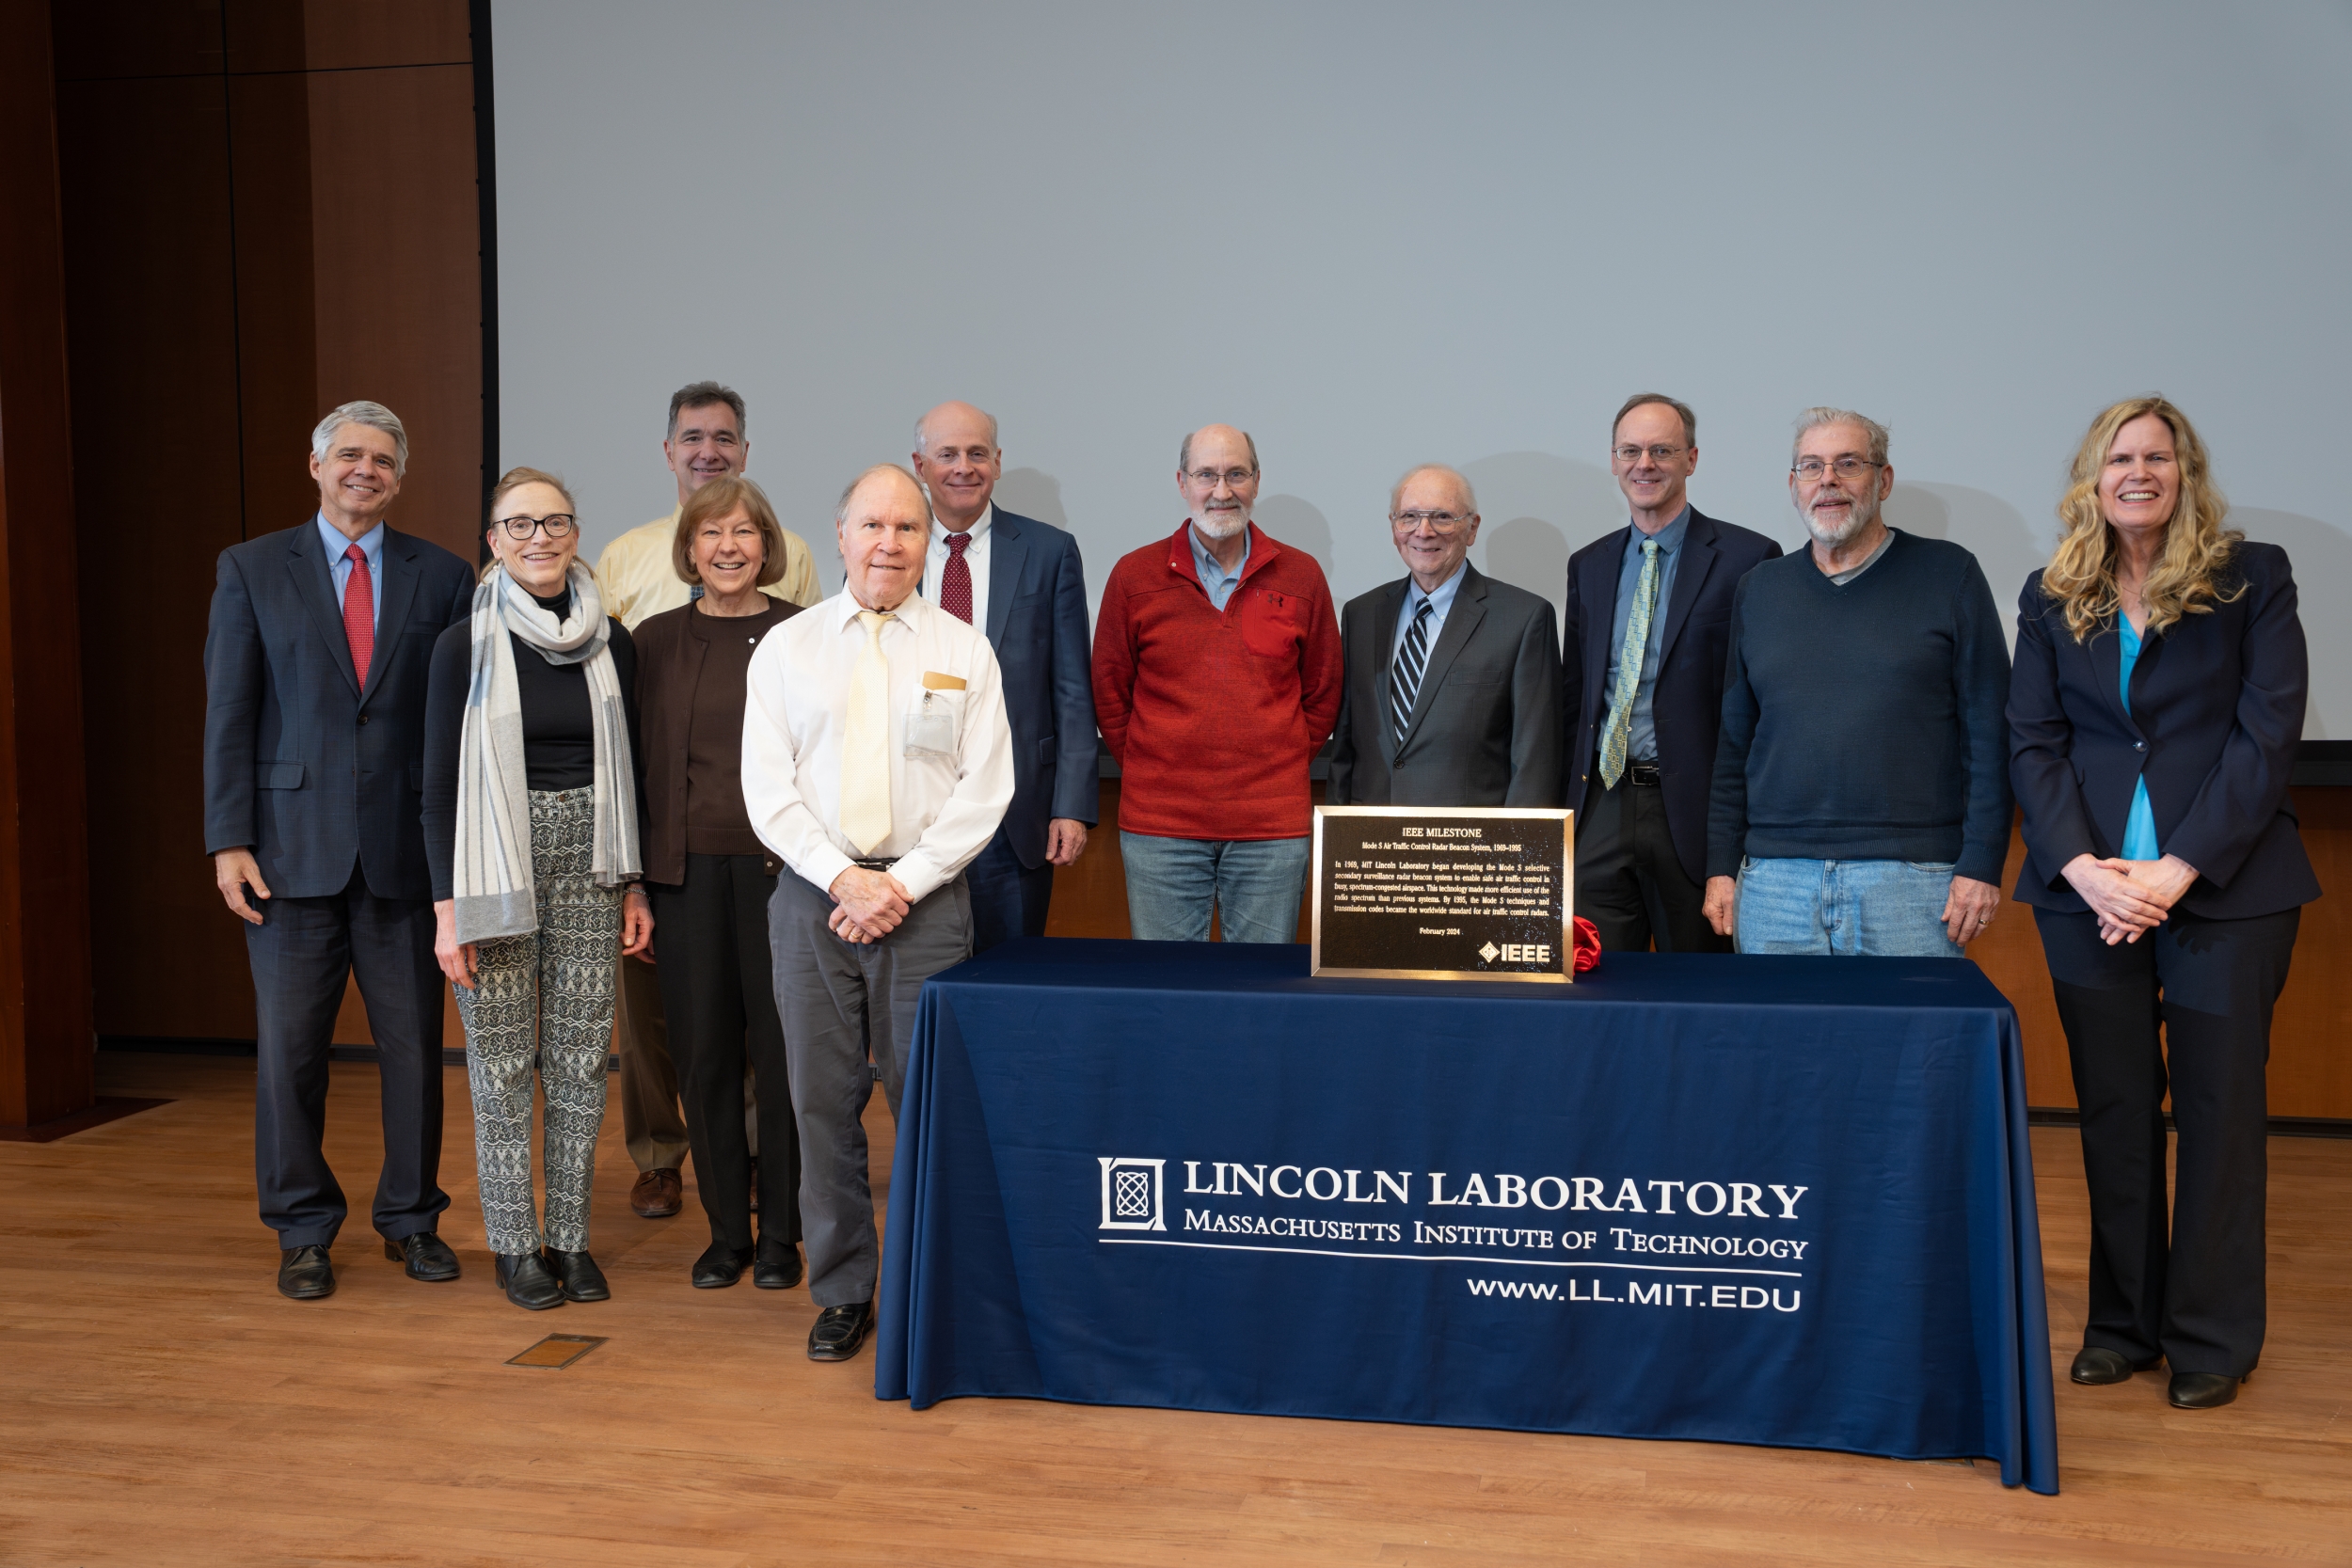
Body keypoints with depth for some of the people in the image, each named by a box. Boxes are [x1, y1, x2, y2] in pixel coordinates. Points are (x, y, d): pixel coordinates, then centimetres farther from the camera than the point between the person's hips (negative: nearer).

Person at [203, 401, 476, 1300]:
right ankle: (302, 1232, 19)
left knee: (415, 1042, 6)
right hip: (293, 846, 0)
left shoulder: (443, 578, 7)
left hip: (408, 849, 1)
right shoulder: (252, 570, 6)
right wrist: (228, 839, -4)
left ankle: (411, 1217, 22)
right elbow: (228, 711, 3)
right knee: (289, 1045, 4)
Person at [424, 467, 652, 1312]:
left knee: (581, 1060, 6)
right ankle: (514, 1245, 15)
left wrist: (634, 884, 9)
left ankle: (571, 1239, 17)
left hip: (588, 863, 3)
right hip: (497, 863, -3)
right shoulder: (466, 645, -3)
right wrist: (447, 904, -8)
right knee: (502, 1061, 3)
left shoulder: (611, 643, 6)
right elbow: (439, 783, -3)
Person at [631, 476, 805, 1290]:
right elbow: (641, 761, 9)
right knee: (703, 1054, 6)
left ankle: (780, 1234, 14)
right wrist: (634, 882, 5)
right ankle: (726, 1231, 19)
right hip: (687, 870, 2)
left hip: (779, 865, -2)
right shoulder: (655, 641, 8)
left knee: (782, 1050, 0)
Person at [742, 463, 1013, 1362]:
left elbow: (984, 789, 0)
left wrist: (903, 883, -10)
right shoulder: (786, 649, 9)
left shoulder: (963, 651, 6)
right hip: (813, 896, 1)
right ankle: (842, 1292, 17)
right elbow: (767, 788, 3)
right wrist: (843, 877, -10)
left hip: (925, 899, -1)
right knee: (823, 1100, 5)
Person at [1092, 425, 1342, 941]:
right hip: (1159, 825, 0)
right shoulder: (1133, 577, 3)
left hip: (1273, 826, 1)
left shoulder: (1301, 575, 5)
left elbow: (1322, 692, 13)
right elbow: (1109, 694, 9)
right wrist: (1152, 772, 6)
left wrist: (1282, 771, 9)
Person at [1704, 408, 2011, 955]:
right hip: (1774, 879, 3)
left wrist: (1981, 865, -8)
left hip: (1912, 875, -3)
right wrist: (1721, 866, 7)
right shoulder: (1758, 590, 13)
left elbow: (1988, 733, -1)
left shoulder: (1947, 575, 3)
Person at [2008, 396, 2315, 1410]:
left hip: (2225, 887, -2)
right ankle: (2122, 1323, 19)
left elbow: (2268, 732, -6)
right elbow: (2033, 744, 5)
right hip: (2089, 887, 3)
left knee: (2218, 1106, 3)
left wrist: (2177, 871, -13)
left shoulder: (2252, 577, 1)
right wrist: (2084, 868, -10)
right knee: (2113, 1109, 7)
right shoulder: (2053, 598, 9)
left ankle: (2211, 1337, 14)